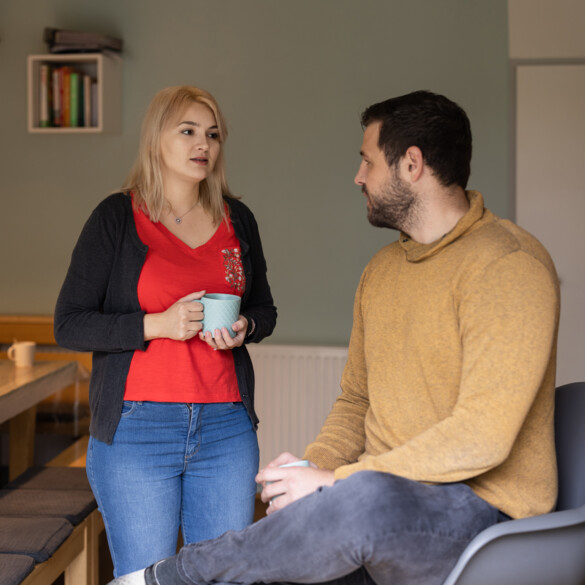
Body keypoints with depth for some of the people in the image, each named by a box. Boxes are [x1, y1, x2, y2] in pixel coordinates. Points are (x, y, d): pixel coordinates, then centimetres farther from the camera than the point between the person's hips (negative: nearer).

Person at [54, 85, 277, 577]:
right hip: (136, 430, -3)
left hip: (226, 428, 4)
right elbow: (69, 325, -5)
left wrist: (243, 328, -3)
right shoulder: (117, 217, -2)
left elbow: (264, 310, 21)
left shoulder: (238, 220, 10)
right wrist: (157, 324, -17)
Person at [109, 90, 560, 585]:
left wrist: (335, 481, -21)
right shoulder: (381, 271, 16)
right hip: (385, 492, 7)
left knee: (364, 500, -38)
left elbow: (483, 436, -21)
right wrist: (313, 466, -3)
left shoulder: (510, 265, -13)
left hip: (478, 506, -7)